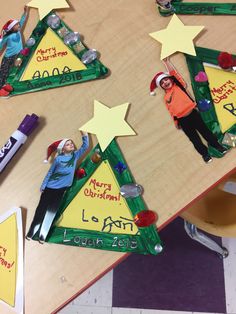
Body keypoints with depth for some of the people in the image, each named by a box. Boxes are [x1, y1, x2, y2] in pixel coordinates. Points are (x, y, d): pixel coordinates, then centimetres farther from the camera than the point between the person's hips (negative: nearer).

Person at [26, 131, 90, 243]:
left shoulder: (75, 155, 1)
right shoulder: (58, 159, -7)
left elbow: (85, 146, -6)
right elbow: (50, 173, -1)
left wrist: (84, 134, -18)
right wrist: (43, 186, -1)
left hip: (61, 189, 3)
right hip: (50, 187, -3)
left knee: (52, 211, 8)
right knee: (41, 209, 5)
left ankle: (42, 235, 16)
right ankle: (31, 232, 18)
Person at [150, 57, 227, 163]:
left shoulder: (179, 86, 6)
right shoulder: (166, 97, 8)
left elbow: (173, 72, -3)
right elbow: (171, 111, 10)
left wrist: (166, 61, -3)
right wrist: (176, 122, 8)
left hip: (193, 113, -1)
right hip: (183, 120, 1)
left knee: (205, 130, 7)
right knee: (194, 138, 6)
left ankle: (217, 145, 22)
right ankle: (205, 153, 19)